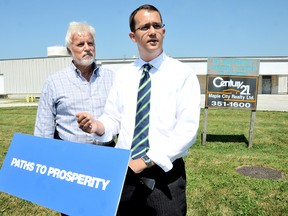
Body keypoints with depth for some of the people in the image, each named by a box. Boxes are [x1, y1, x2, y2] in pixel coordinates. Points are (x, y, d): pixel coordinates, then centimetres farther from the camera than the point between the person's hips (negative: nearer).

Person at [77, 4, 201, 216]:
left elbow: (187, 130, -15)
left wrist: (146, 160, -21)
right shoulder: (123, 74, 6)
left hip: (164, 175, -3)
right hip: (125, 172, 4)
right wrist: (96, 125, -17)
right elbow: (113, 118, 4)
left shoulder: (183, 73, -7)